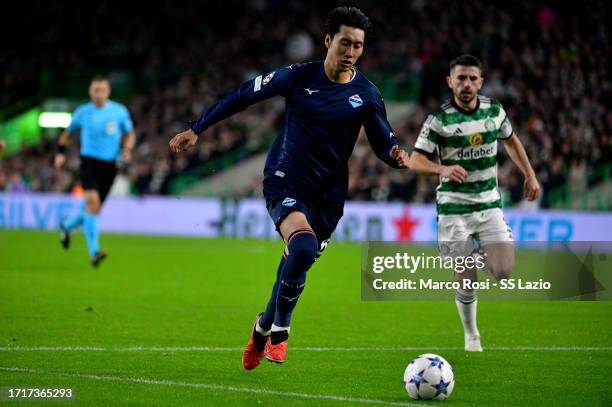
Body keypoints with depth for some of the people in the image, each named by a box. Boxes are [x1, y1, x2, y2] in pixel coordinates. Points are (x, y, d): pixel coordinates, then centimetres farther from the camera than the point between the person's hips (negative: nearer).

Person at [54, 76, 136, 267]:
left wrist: (127, 149, -6)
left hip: (110, 164, 2)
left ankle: (67, 226, 43)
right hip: (89, 161, -2)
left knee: (94, 209, 9)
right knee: (92, 200, -23)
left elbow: (130, 134, 13)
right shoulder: (82, 112, 2)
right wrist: (61, 153, 7)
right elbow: (68, 133, 18)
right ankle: (94, 251, -25)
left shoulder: (119, 111, 2)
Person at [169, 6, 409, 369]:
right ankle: (279, 328, -9)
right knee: (303, 247, -29)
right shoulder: (299, 77, -6)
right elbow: (244, 96, 4)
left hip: (328, 195, 3)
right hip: (285, 181, -3)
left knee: (296, 266, 8)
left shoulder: (366, 95, -2)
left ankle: (265, 328, 38)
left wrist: (396, 155, -17)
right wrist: (197, 129, 5)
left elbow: (383, 143, 7)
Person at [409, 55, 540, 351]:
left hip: (489, 205, 3)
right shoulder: (439, 119, -11)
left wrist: (530, 175, 17)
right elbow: (415, 161, -14)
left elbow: (511, 141, 22)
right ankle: (471, 335, 20)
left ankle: (477, 253, 25)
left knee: (504, 273, -10)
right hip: (454, 208, -3)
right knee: (465, 281, -5)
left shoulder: (494, 110, 2)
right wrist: (443, 169, -32)